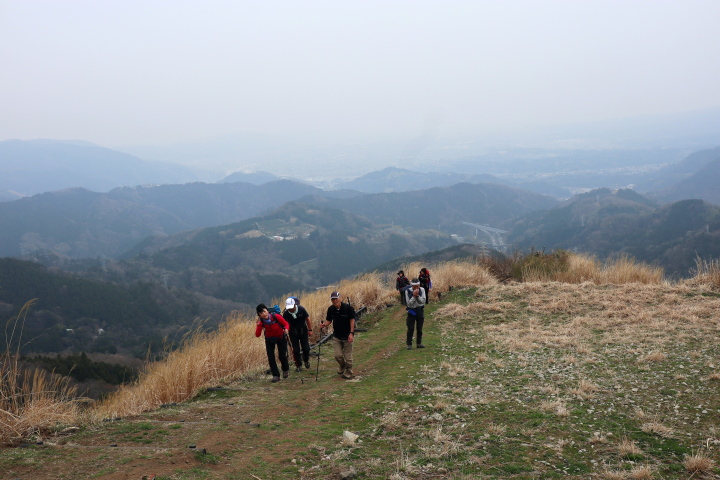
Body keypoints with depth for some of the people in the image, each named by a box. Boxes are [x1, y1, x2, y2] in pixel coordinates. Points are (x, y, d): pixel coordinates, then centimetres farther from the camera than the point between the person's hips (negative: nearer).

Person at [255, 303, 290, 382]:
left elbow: (286, 324, -16)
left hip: (281, 338, -2)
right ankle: (276, 376, 3)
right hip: (269, 340, 2)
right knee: (270, 357, -9)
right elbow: (257, 335, -26)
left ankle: (285, 370, 29)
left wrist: (286, 329, -38)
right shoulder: (261, 321, -22)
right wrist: (258, 324, -38)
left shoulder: (276, 316, -29)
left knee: (282, 356, -3)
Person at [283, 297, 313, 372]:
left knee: (306, 348, 1)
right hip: (293, 333, 0)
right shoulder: (286, 313, -20)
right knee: (296, 350, -1)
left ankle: (306, 360, 32)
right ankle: (298, 365, 19)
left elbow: (307, 318, -6)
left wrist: (310, 329, -2)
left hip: (303, 331, 0)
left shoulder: (301, 309, -20)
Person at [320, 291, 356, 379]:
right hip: (336, 336, 3)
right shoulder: (331, 309, -4)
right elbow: (329, 320, 8)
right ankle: (341, 366, 33)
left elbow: (352, 320, -10)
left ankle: (348, 372, 22)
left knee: (348, 356, 3)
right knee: (338, 355, 1)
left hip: (347, 336, -3)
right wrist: (324, 324, -15)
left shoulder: (348, 307, -15)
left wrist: (351, 333, -15)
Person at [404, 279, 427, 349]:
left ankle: (419, 343, 21)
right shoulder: (408, 291, -12)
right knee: (410, 329, -3)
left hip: (420, 310, 2)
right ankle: (409, 344, 4)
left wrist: (418, 295, -24)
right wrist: (414, 296, -24)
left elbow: (423, 301, -12)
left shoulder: (422, 290, -6)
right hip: (412, 311, -2)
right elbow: (409, 303, -14)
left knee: (420, 328, 9)